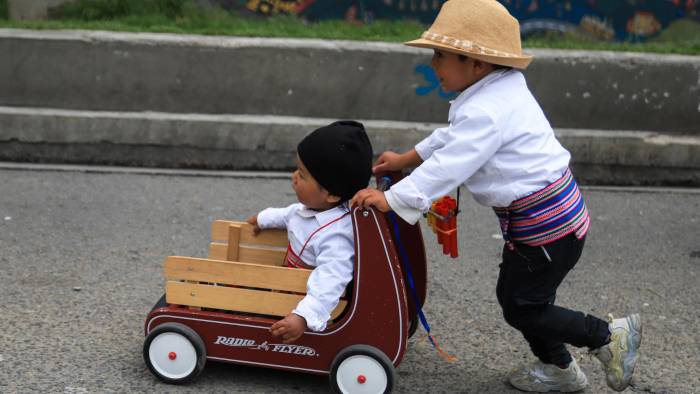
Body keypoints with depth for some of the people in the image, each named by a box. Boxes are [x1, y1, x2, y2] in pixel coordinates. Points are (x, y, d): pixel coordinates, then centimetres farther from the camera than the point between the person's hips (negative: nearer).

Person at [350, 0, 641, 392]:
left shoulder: (487, 113, -25)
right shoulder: (500, 92, 8)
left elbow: (449, 166, -29)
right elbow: (452, 138, 22)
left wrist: (392, 199, -25)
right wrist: (407, 158, 26)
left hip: (546, 225, -10)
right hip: (549, 213, 10)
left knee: (522, 308, 3)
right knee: (514, 294, 20)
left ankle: (609, 335, 15)